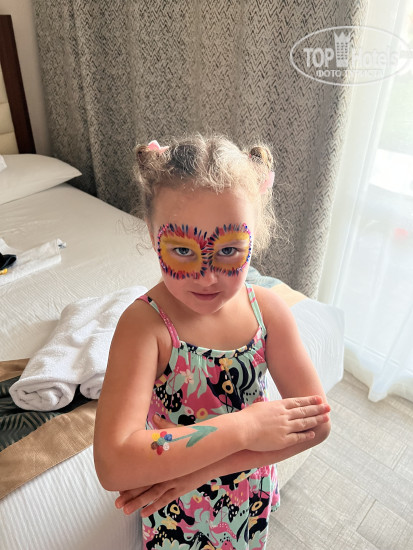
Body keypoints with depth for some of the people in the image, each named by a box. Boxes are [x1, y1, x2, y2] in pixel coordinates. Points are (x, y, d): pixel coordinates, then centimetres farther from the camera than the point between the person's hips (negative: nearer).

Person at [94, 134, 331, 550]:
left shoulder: (268, 309, -20)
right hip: (178, 515, -3)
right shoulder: (144, 325, -31)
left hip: (250, 496, 3)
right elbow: (113, 464, -39)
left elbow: (316, 421, -21)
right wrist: (243, 426, -36)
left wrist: (198, 468, -29)